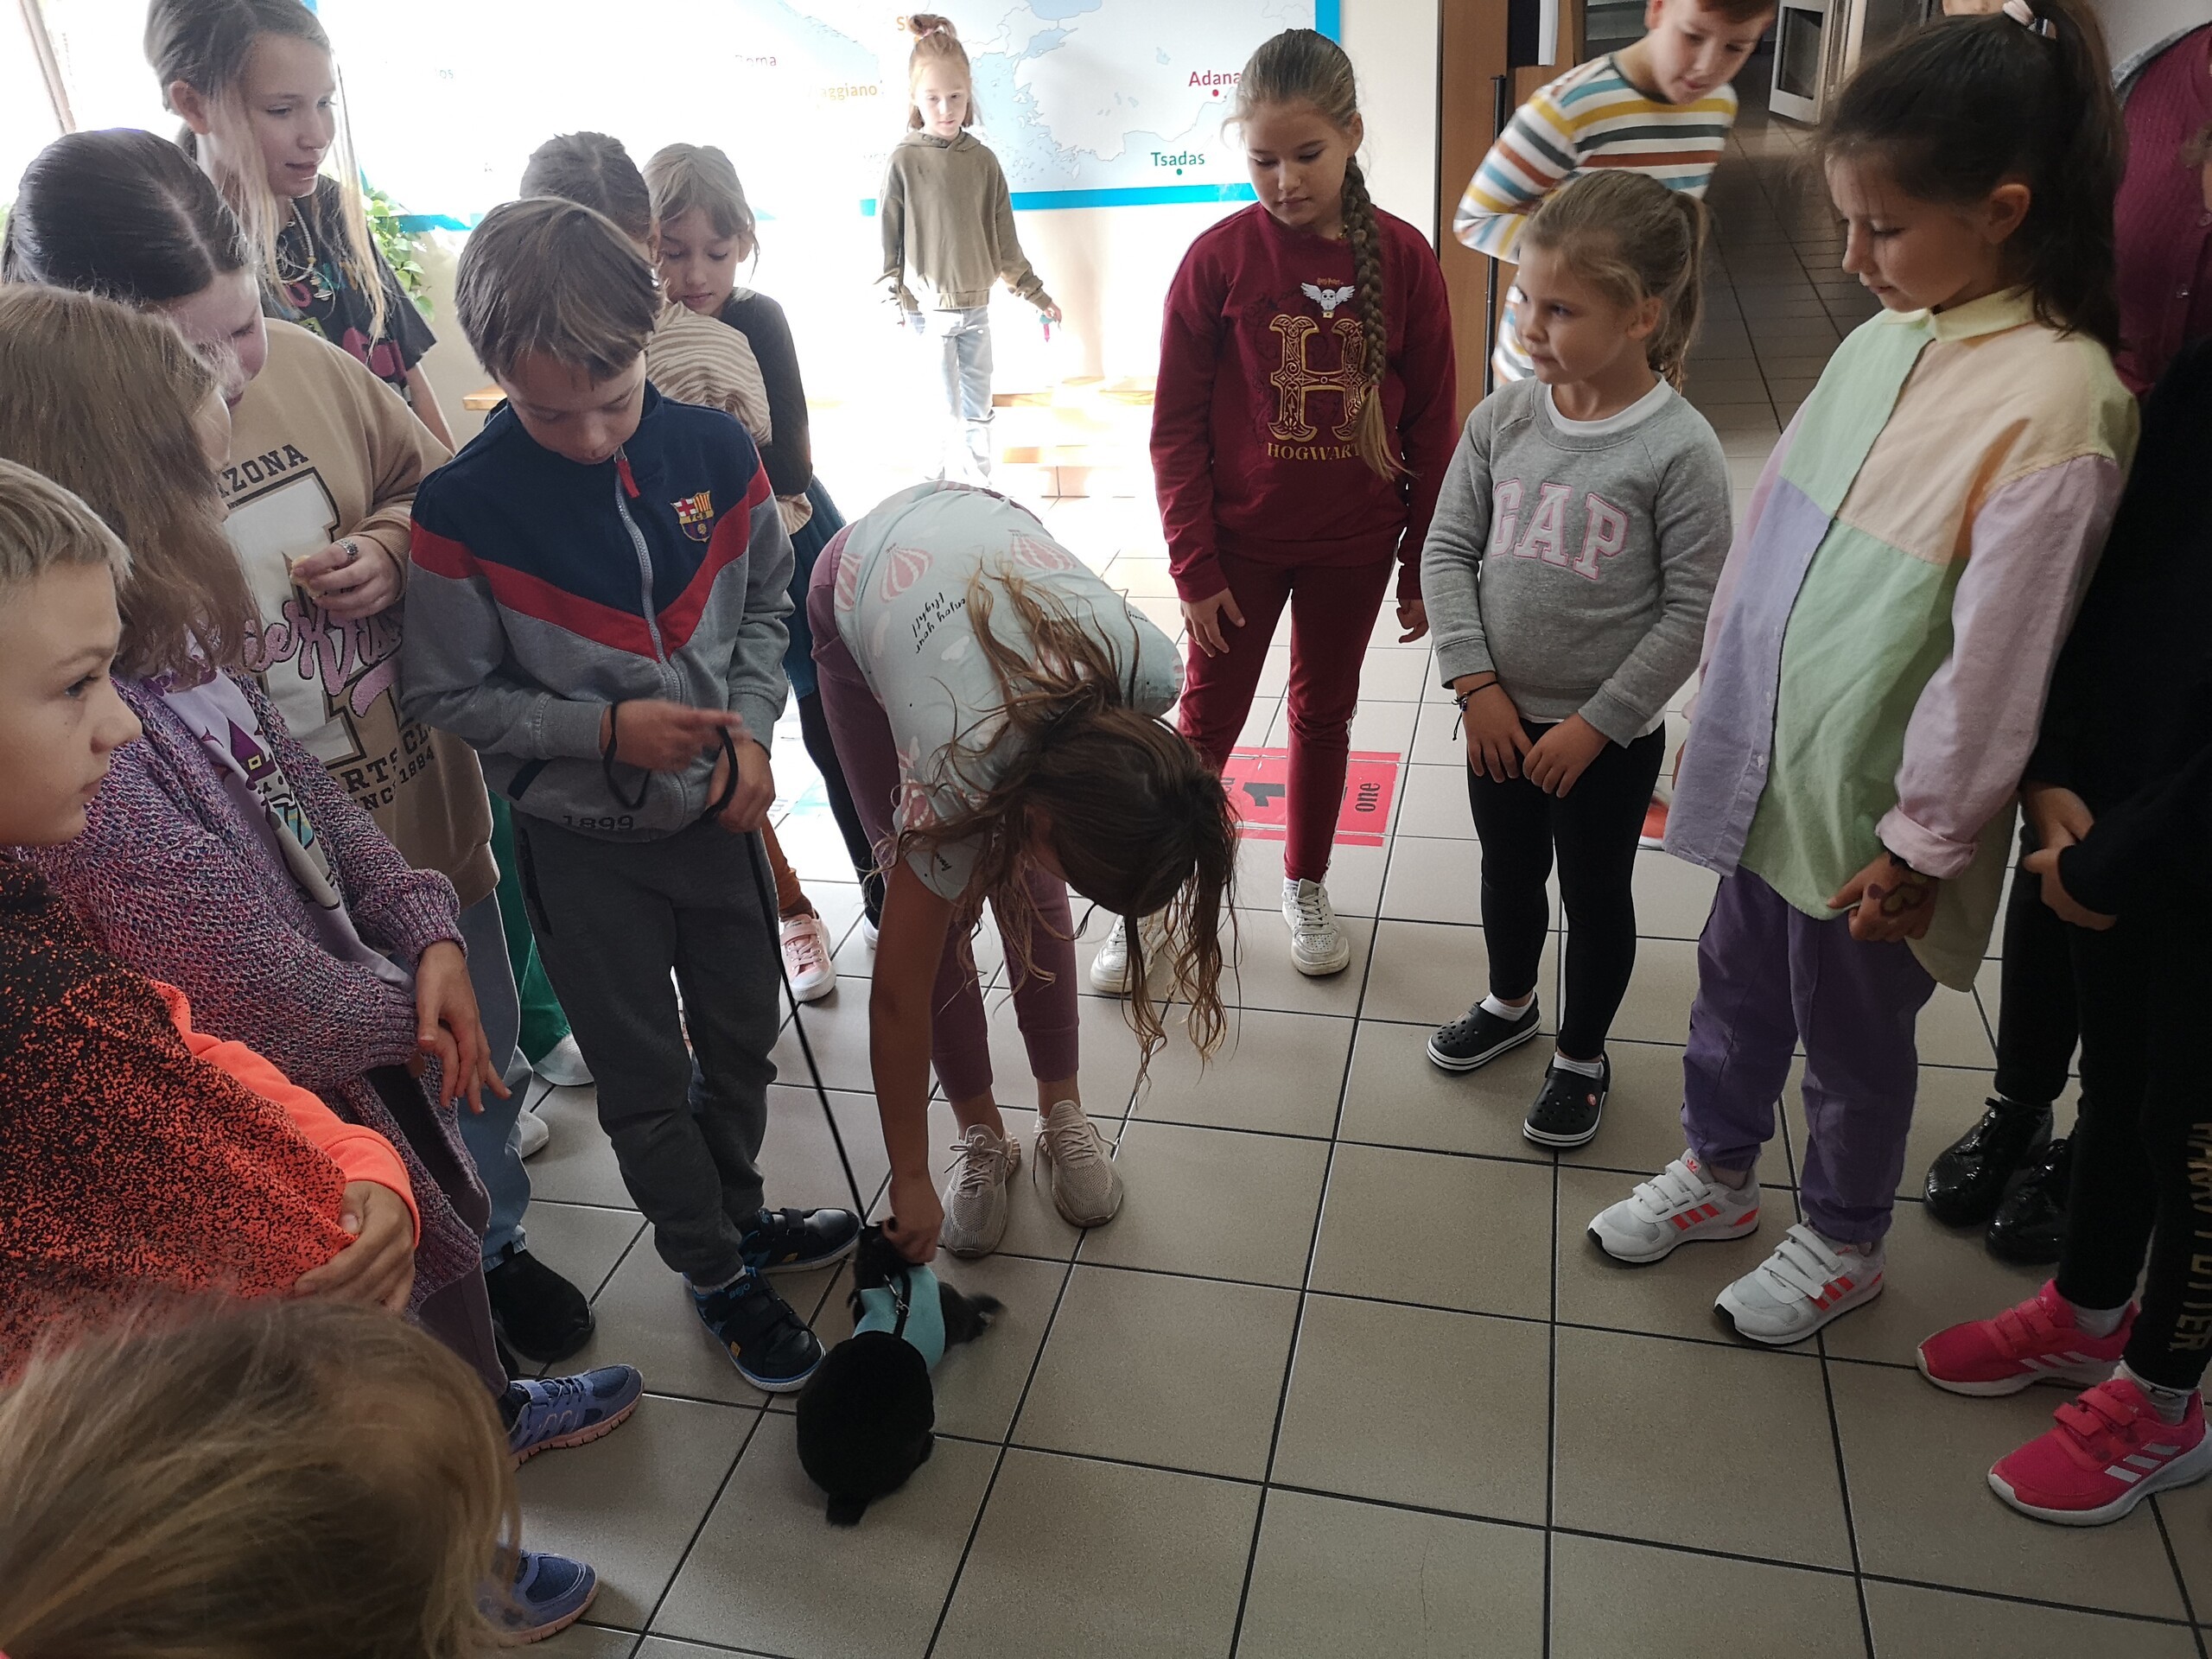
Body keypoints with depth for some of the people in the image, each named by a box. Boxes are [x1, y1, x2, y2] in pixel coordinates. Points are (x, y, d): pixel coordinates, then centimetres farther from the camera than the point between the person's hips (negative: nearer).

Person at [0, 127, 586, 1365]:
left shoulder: (305, 365, -8)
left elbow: (434, 487, 8)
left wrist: (393, 547, -11)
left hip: (429, 819, 5)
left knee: (480, 1068, 26)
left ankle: (494, 1244, 55)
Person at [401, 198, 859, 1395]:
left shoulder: (712, 451, -10)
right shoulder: (463, 510, -20)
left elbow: (764, 603, 4)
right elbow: (444, 697, -12)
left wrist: (749, 724, -10)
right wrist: (603, 729, -23)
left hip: (714, 808, 4)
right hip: (582, 842, -3)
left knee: (743, 1034, 20)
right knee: (644, 1077, 12)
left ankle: (738, 1210, 46)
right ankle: (717, 1273, 34)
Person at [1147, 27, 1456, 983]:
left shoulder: (1402, 258, -8)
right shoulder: (1217, 259, -12)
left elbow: (1429, 426, -2)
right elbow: (1177, 429, -7)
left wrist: (1422, 563, 1)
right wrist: (1195, 565, -9)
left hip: (1353, 545, 2)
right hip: (1240, 542, -1)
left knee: (1325, 712, 16)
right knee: (1206, 723, 8)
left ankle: (1306, 885, 36)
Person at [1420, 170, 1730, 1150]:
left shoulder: (1679, 448, -18)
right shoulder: (1502, 419, -6)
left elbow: (1691, 612, -16)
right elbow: (1448, 549, -2)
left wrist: (1595, 723, -15)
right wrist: (1477, 684, -10)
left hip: (1610, 733, -4)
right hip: (1500, 715, 4)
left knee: (1596, 892, 14)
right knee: (1508, 869, 23)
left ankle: (1582, 1056, 36)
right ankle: (1511, 1002, 49)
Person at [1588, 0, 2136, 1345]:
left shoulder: (2055, 405, -22)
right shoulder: (1884, 342, 0)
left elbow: (1994, 664, -20)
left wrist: (1920, 847, -15)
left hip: (1872, 817, -6)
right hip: (1769, 772, 7)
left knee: (1852, 1034, 14)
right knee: (1737, 986, 23)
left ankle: (1844, 1245, 40)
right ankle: (1718, 1172, 47)